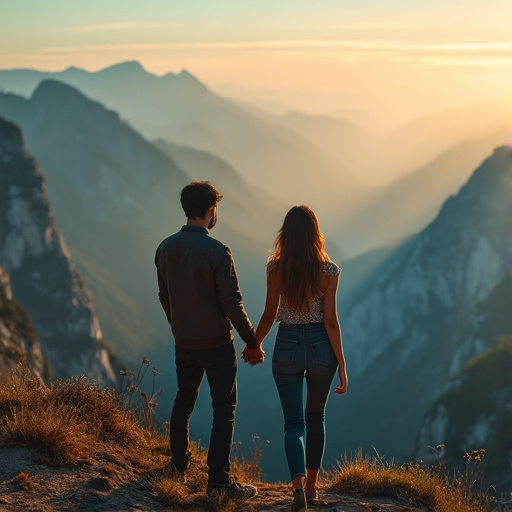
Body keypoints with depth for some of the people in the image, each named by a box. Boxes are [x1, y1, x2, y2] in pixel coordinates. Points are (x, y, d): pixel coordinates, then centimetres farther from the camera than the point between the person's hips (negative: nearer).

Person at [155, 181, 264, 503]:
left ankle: (179, 465, 35)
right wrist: (252, 342, -7)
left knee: (184, 401, 23)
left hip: (184, 343, 6)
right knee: (224, 410, 1)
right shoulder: (217, 252, -20)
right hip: (217, 344, -6)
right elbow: (232, 304, -18)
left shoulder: (166, 248, -1)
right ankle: (219, 482, 0)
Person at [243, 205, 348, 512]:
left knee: (294, 423, 3)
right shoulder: (328, 271, -10)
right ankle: (312, 486, 27)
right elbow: (330, 320, -10)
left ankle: (299, 486, -18)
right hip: (320, 346, 0)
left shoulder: (275, 268, -7)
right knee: (315, 417, 20)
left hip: (287, 347, 0)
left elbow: (269, 314, -1)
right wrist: (342, 364, -5)